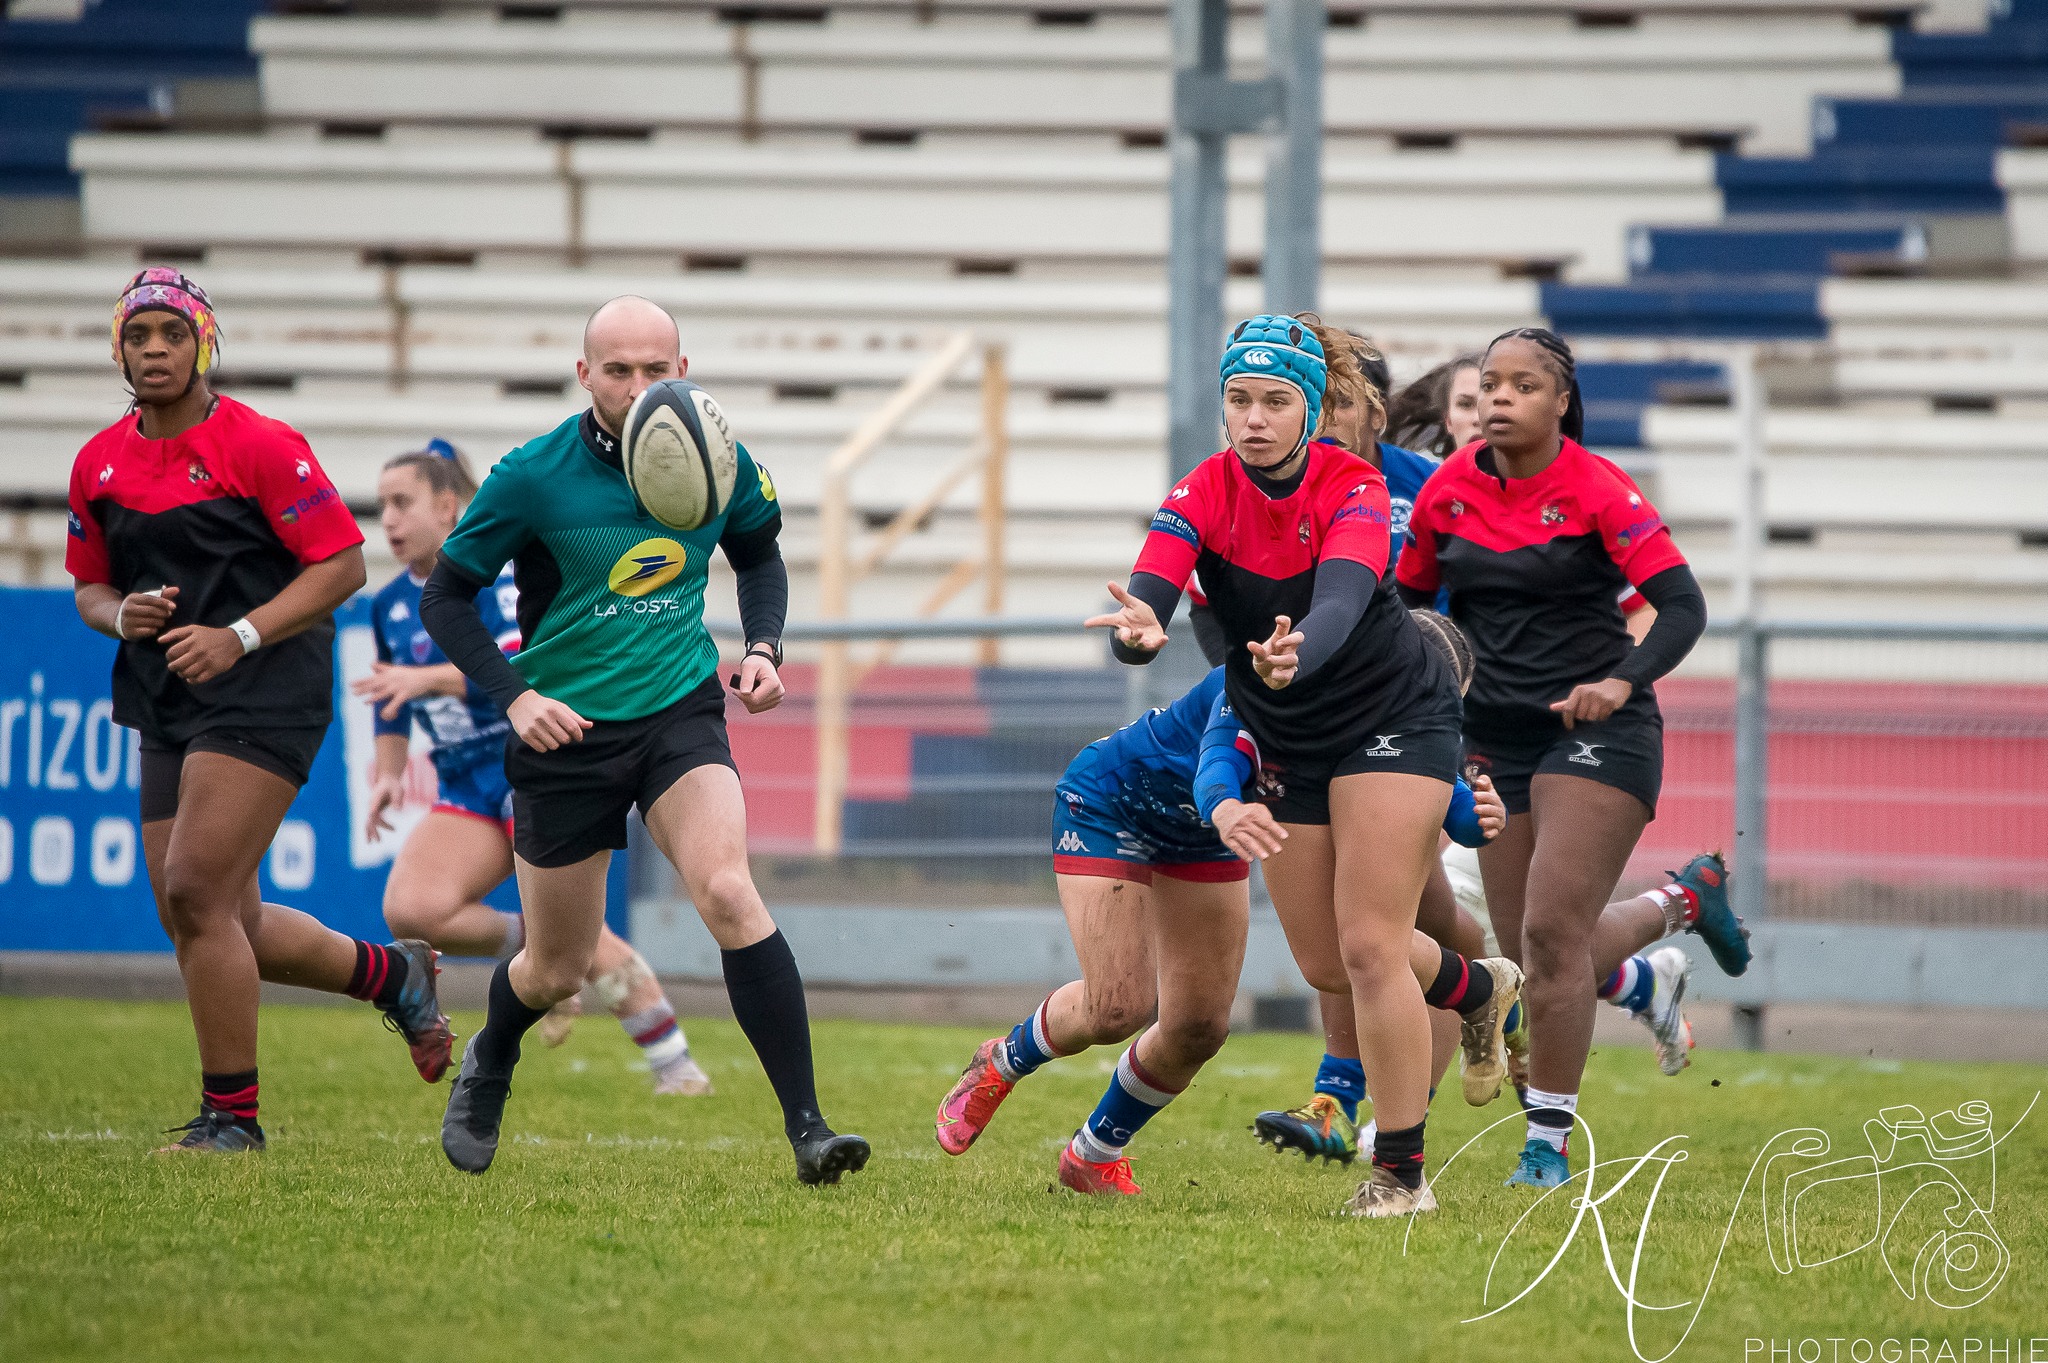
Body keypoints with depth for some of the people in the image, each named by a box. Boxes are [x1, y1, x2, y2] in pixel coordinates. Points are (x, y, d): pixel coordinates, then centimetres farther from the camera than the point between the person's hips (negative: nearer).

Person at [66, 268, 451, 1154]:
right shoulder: (98, 464, 9)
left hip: (263, 692, -7)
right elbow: (89, 584, 19)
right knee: (207, 922, 7)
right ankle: (390, 973, 31)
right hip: (167, 706, 7)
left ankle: (231, 1112, -4)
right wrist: (123, 615, -4)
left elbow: (342, 565, -9)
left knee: (196, 892, -16)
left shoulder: (261, 446, -9)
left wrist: (237, 637, -18)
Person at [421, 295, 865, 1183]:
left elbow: (759, 556, 17)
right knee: (558, 970, 10)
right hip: (566, 733, -1)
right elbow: (445, 597, -5)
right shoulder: (532, 476, -13)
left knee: (728, 891, -24)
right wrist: (514, 695, -17)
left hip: (681, 712, 1)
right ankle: (488, 1067, 47)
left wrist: (764, 648, 0)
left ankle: (806, 1126, -25)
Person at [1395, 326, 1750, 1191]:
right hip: (1497, 739, 6)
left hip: (1598, 731, -6)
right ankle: (1683, 902, 35)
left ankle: (1549, 1143, -9)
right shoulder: (1450, 489, 3)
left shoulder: (1596, 490, -11)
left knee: (1551, 934, -18)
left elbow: (1683, 606, -16)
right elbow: (1407, 598, 16)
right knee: (1527, 952, 6)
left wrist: (1622, 683, -32)